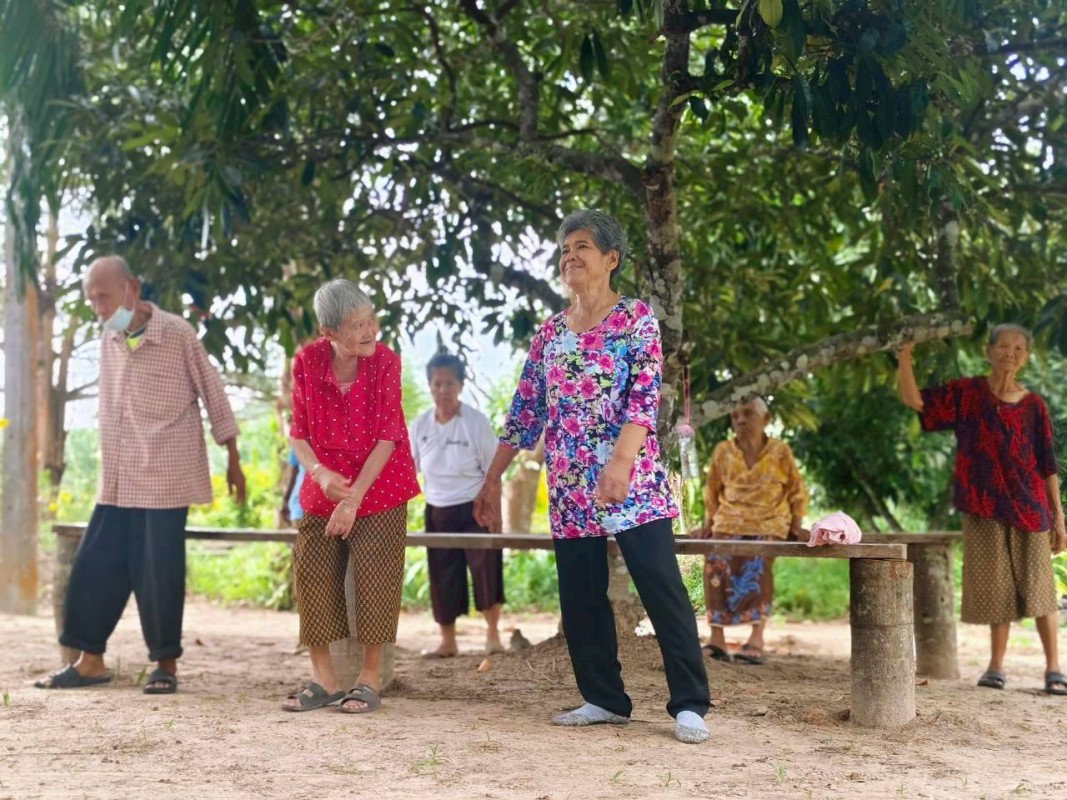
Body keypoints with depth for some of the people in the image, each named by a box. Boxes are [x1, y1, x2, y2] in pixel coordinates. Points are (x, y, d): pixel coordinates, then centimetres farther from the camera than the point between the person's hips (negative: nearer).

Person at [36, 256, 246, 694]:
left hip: (166, 475, -6)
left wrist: (232, 459, 1)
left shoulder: (177, 333, -9)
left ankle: (166, 663, 10)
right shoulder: (109, 340, 8)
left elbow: (213, 393, -3)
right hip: (118, 479, 6)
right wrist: (108, 464, 18)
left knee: (159, 571, -4)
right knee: (96, 564, 5)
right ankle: (90, 660, 16)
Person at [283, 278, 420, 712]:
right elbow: (298, 433, -4)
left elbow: (387, 437, -15)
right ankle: (323, 679, 15)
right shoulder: (307, 362, -11)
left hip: (378, 485, -3)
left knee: (374, 577, -4)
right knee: (313, 574, 3)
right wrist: (319, 473, -24)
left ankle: (370, 678, 11)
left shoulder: (385, 361, -16)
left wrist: (353, 500, -18)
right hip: (324, 486, 3)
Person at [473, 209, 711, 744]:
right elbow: (525, 411, 15)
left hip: (632, 483, -5)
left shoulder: (636, 319, -2)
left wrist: (620, 463, -26)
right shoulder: (550, 332, 13)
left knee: (663, 591, -6)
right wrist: (492, 480, 14)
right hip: (569, 492, 6)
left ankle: (690, 705, -1)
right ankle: (604, 699, 19)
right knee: (580, 599, 8)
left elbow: (644, 398, -13)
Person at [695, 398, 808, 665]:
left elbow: (797, 491, 10)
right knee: (716, 561, -29)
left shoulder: (780, 452, 5)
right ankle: (717, 638, -28)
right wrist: (710, 523, 10)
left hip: (770, 522, -2)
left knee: (757, 563, -33)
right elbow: (712, 491, 19)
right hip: (730, 521, 2)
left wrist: (797, 525, 0)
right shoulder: (723, 451, 9)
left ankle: (757, 638, -32)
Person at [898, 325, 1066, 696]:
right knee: (997, 588, 6)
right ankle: (996, 666, 15)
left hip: (1029, 507, 0)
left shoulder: (1034, 405, 2)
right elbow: (913, 399, -8)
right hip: (985, 508, 0)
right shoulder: (965, 394, 2)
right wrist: (905, 352, -19)